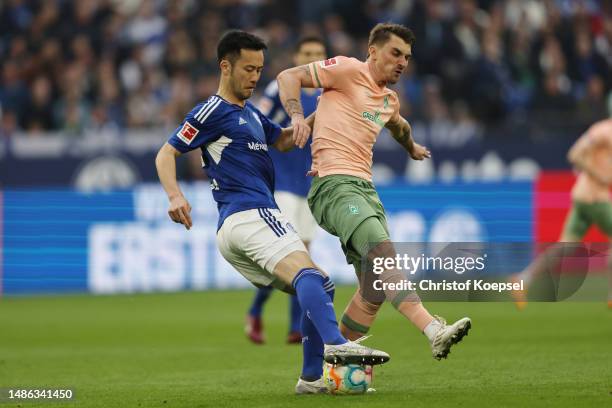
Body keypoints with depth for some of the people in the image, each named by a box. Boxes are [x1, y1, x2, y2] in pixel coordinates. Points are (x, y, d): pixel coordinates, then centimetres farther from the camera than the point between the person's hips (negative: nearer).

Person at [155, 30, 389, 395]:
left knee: (321, 288, 10)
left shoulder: (250, 112, 26)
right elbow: (167, 154, -4)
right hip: (248, 215, -10)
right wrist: (175, 196, -21)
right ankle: (335, 343, -52)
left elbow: (282, 141, 39)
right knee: (307, 273, -30)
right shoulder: (212, 112, -1)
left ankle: (312, 377, 3)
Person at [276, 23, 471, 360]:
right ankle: (434, 332, -45)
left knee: (374, 292, 2)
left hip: (366, 188, 9)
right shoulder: (349, 70, 1)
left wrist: (412, 147, 64)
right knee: (384, 252, -28)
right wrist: (297, 116, -20)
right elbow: (288, 77, -4)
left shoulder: (389, 101, 24)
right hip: (334, 183, -9)